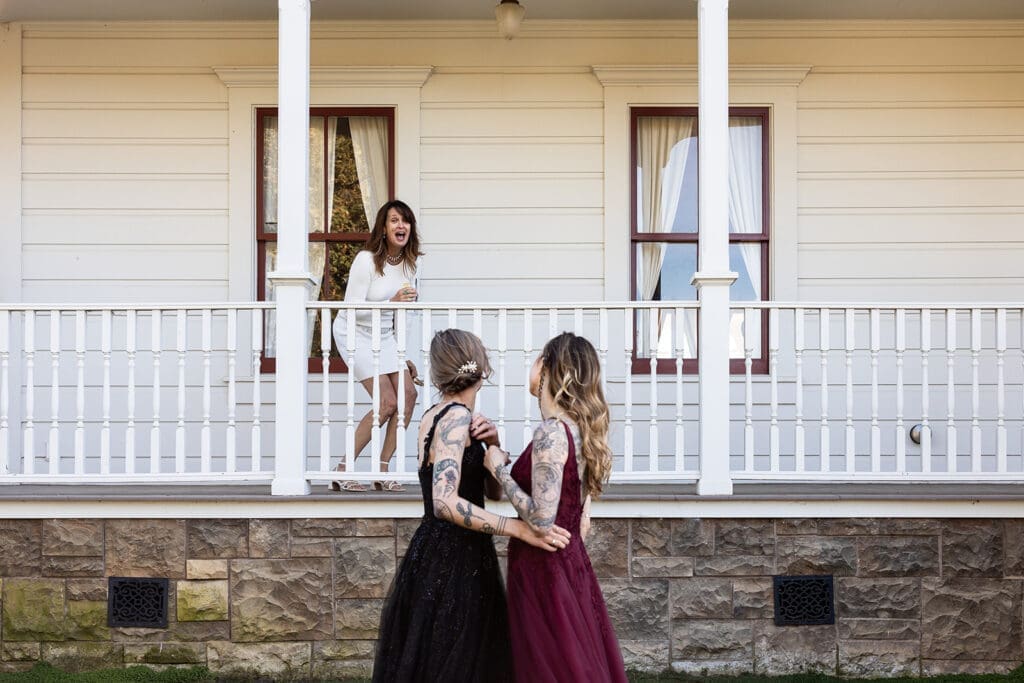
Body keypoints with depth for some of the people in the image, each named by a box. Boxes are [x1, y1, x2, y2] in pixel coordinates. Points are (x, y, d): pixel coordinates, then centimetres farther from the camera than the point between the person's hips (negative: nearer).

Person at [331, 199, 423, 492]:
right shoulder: (366, 260, -22)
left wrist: (403, 355, 14)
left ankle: (382, 471, 2)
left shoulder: (411, 263, 0)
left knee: (408, 394, -6)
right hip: (355, 333, -7)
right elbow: (352, 309, -23)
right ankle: (342, 472, -7)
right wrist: (392, 302, -34)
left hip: (384, 336, 7)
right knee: (388, 403, -16)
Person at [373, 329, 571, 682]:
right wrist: (520, 529, -28)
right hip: (453, 563, -9)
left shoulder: (435, 416, 12)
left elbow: (493, 490, 15)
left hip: (435, 556, 9)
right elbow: (445, 503, -28)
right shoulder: (457, 418, -15)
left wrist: (493, 445, -3)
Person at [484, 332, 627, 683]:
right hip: (572, 561, 9)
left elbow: (541, 520, -22)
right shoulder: (579, 429, 8)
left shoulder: (551, 433, -18)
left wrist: (499, 469, -11)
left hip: (544, 570, -9)